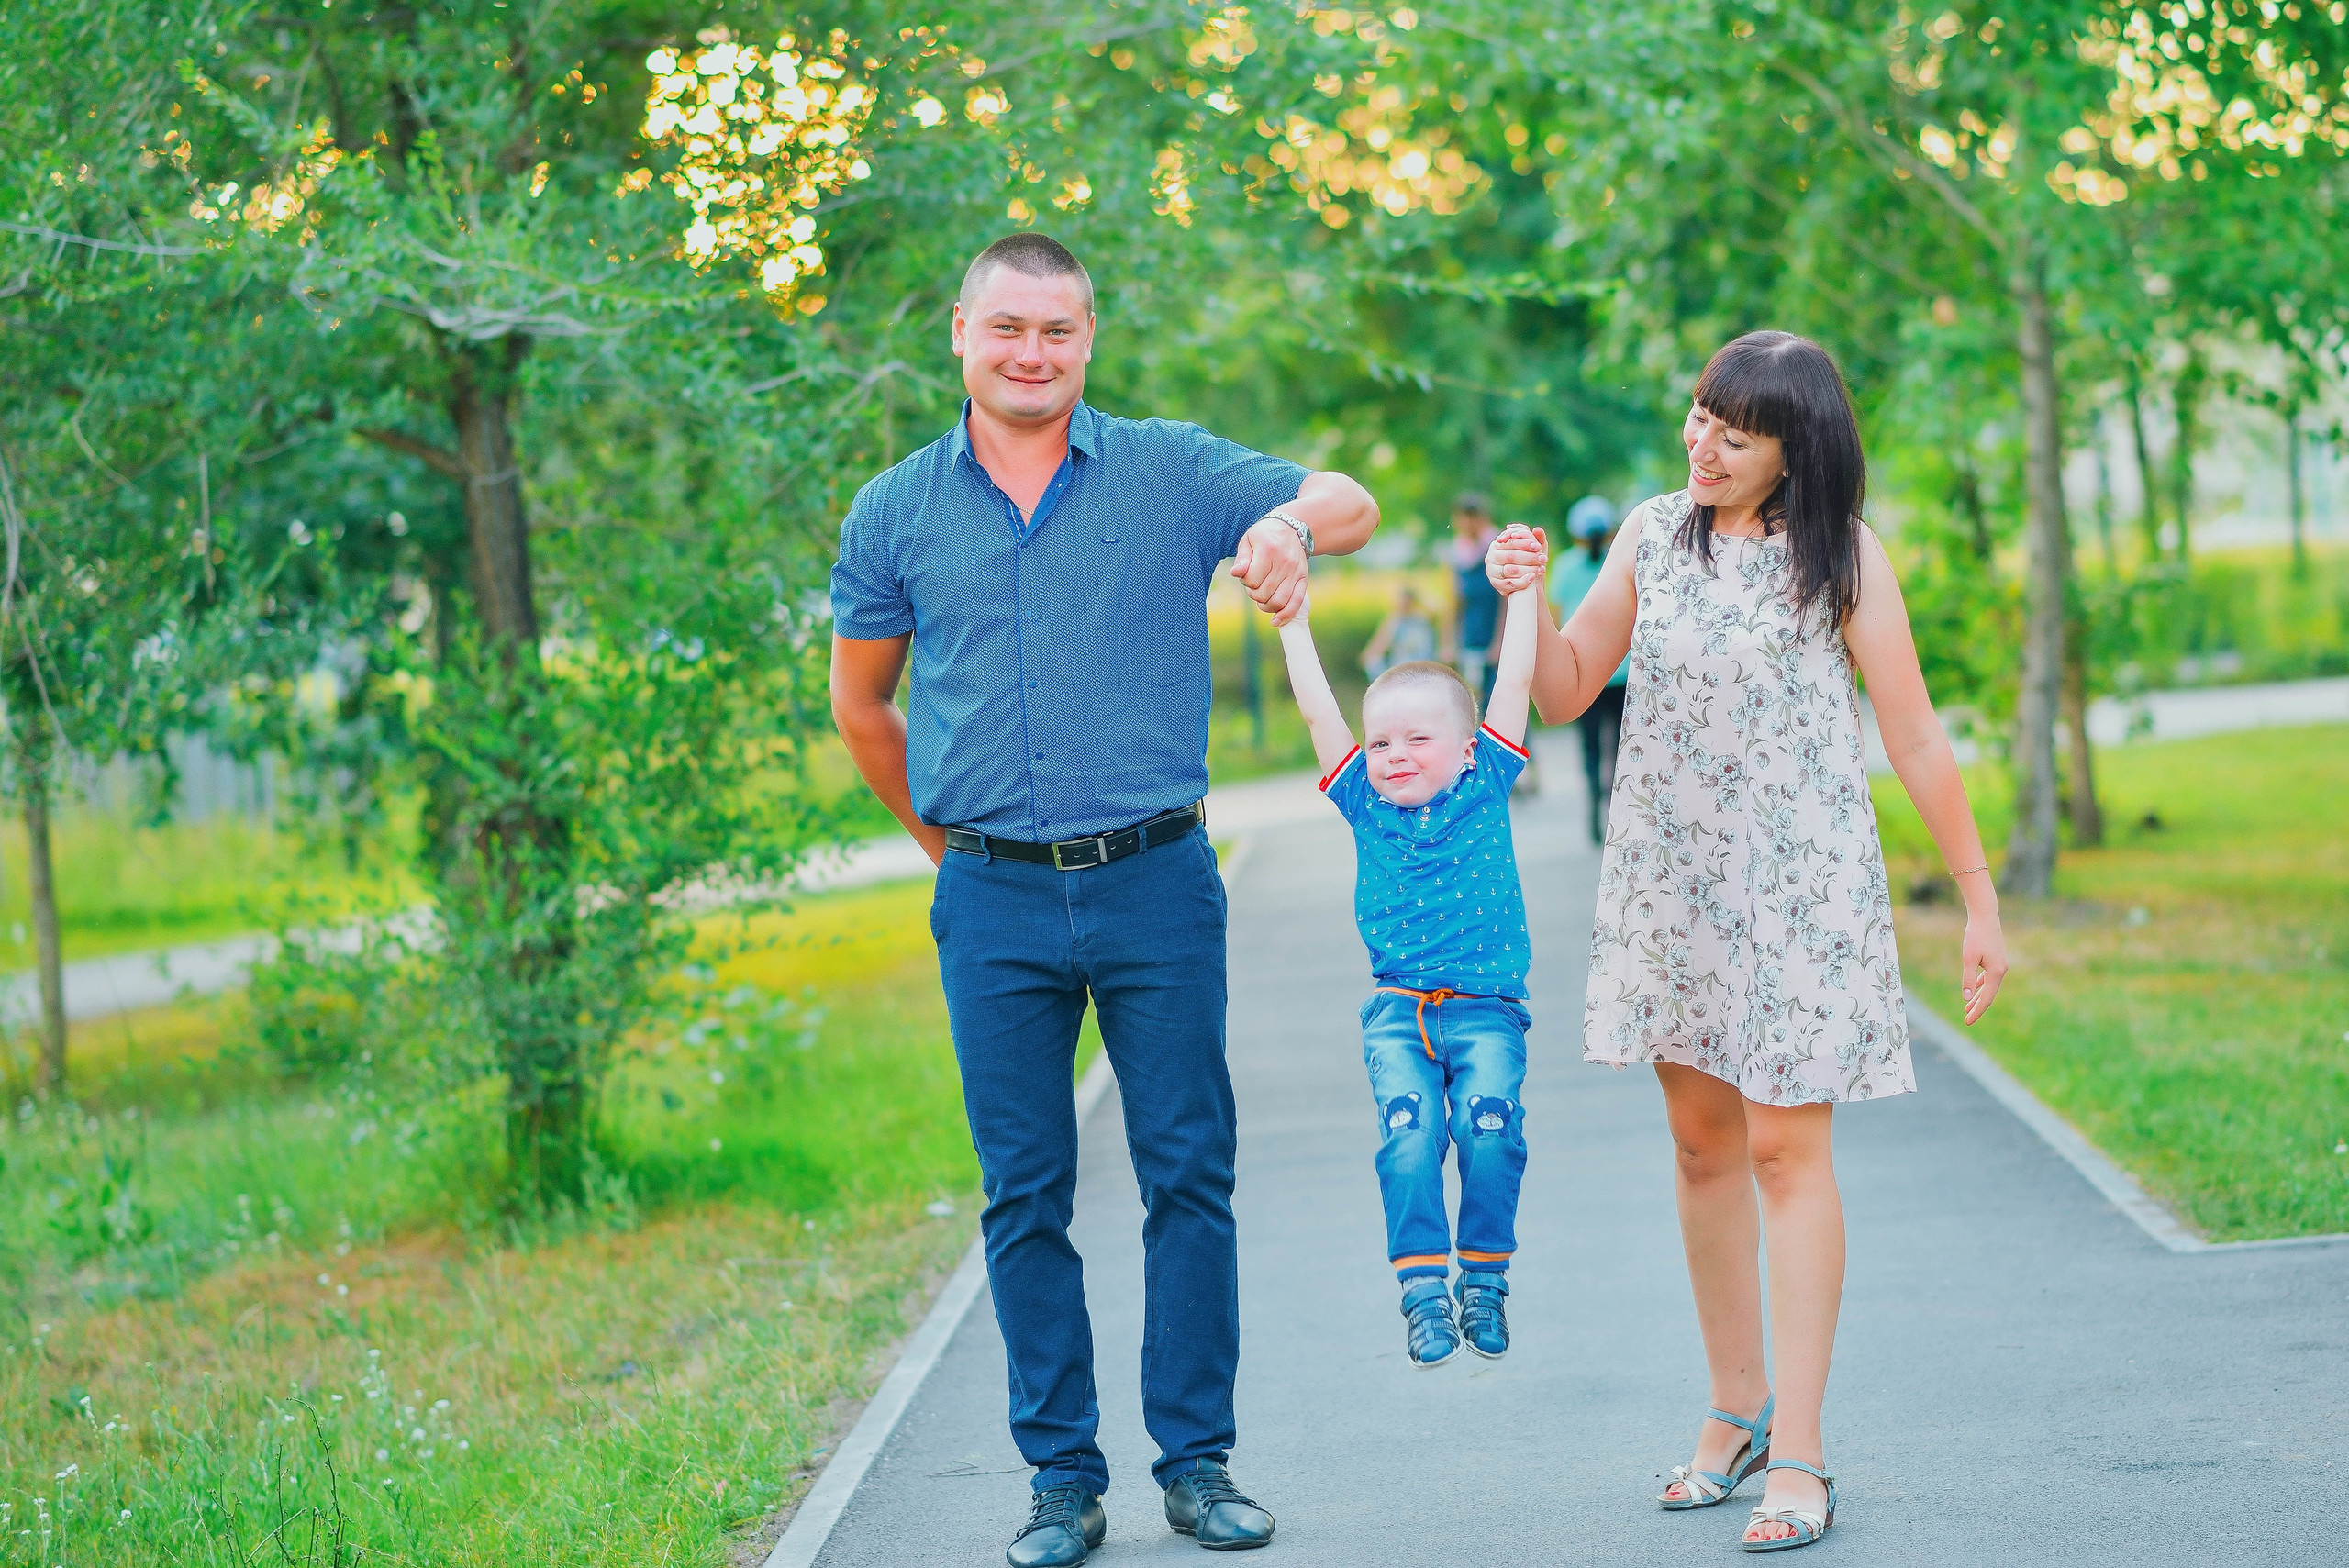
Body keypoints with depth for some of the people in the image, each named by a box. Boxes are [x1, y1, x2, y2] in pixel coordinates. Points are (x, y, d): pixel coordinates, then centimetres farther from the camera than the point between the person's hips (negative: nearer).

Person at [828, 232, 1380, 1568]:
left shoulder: (1170, 470, 2)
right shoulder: (898, 512, 6)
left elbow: (1352, 505, -3)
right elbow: (861, 704, 17)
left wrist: (1289, 521, -26)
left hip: (1157, 881, -1)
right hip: (997, 906, 1)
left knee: (1189, 1172, 2)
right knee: (1026, 1195, 5)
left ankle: (1199, 1458, 13)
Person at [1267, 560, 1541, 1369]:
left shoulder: (1484, 786, 6)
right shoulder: (1365, 803, 9)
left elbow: (1514, 681, 6)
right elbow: (1316, 708, 7)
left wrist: (1522, 589, 7)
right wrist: (1292, 619, 5)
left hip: (1486, 1009, -1)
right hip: (1398, 1012, 1)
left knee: (1490, 1132, -17)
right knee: (1409, 1138, -17)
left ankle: (1485, 1280, 1)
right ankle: (1423, 1292, -9)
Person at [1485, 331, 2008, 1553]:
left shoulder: (1840, 556, -6)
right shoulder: (1653, 535, 5)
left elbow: (1915, 740, -3)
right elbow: (1565, 692, 9)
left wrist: (1979, 899, -2)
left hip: (1799, 887, -4)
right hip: (1672, 878, 4)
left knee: (1785, 1146, -7)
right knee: (1701, 1141, 11)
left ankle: (1797, 1457, -3)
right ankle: (1736, 1407, 25)